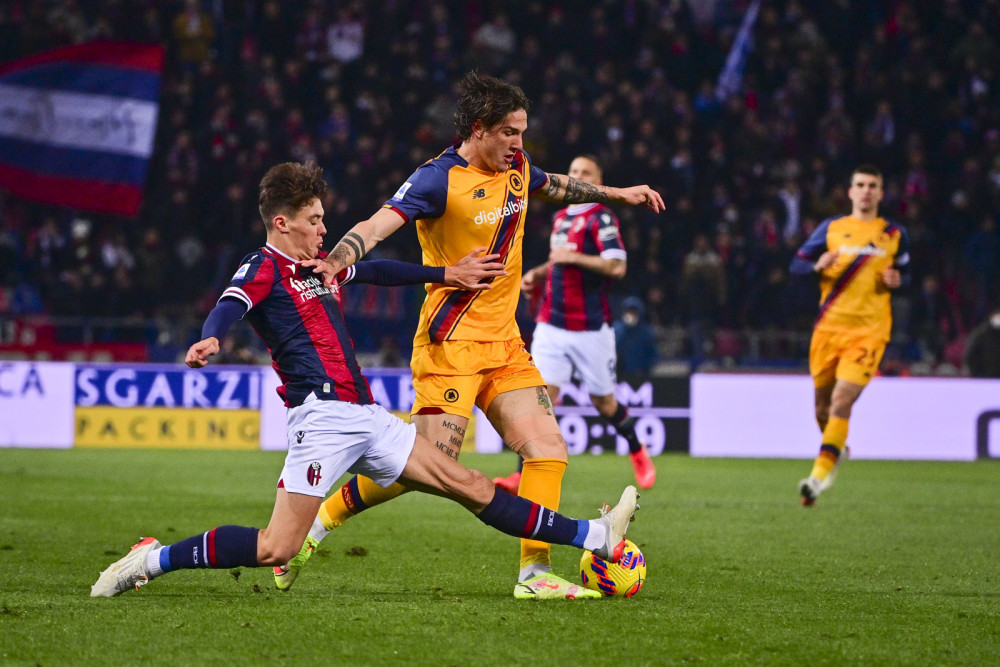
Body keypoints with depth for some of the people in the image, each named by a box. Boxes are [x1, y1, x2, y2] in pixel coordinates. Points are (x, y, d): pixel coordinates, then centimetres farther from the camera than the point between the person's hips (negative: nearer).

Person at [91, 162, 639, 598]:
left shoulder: (321, 266, 22)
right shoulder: (264, 268, -2)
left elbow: (379, 271, 37)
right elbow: (230, 305, -22)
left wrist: (447, 275, 41)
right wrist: (210, 339, -44)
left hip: (366, 418, 8)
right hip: (321, 415, -8)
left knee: (471, 487, 9)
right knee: (276, 549, -18)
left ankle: (595, 539, 11)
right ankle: (152, 561, -8)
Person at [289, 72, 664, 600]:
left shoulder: (516, 167, 9)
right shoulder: (440, 179, -15)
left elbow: (552, 186, 33)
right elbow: (378, 224, -27)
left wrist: (614, 194, 40)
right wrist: (336, 261, -45)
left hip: (504, 343, 8)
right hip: (451, 343, -8)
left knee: (548, 449, -3)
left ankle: (534, 572, 1)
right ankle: (316, 521, 2)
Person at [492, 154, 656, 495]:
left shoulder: (601, 218, -9)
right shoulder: (560, 218, 15)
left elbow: (617, 266, -21)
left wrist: (573, 257, -20)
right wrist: (537, 274, 13)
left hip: (591, 329, -5)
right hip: (551, 325, 5)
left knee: (604, 403, 7)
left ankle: (638, 452, 35)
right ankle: (524, 475, -14)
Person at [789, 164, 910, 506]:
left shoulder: (894, 234, 8)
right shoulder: (832, 228, 8)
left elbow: (905, 271, 19)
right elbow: (796, 265, 6)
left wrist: (895, 280, -5)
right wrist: (818, 265, -15)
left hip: (869, 330, -2)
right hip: (829, 325, 2)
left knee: (842, 400, -17)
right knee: (822, 401, 9)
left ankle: (820, 474, -19)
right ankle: (836, 449, 40)